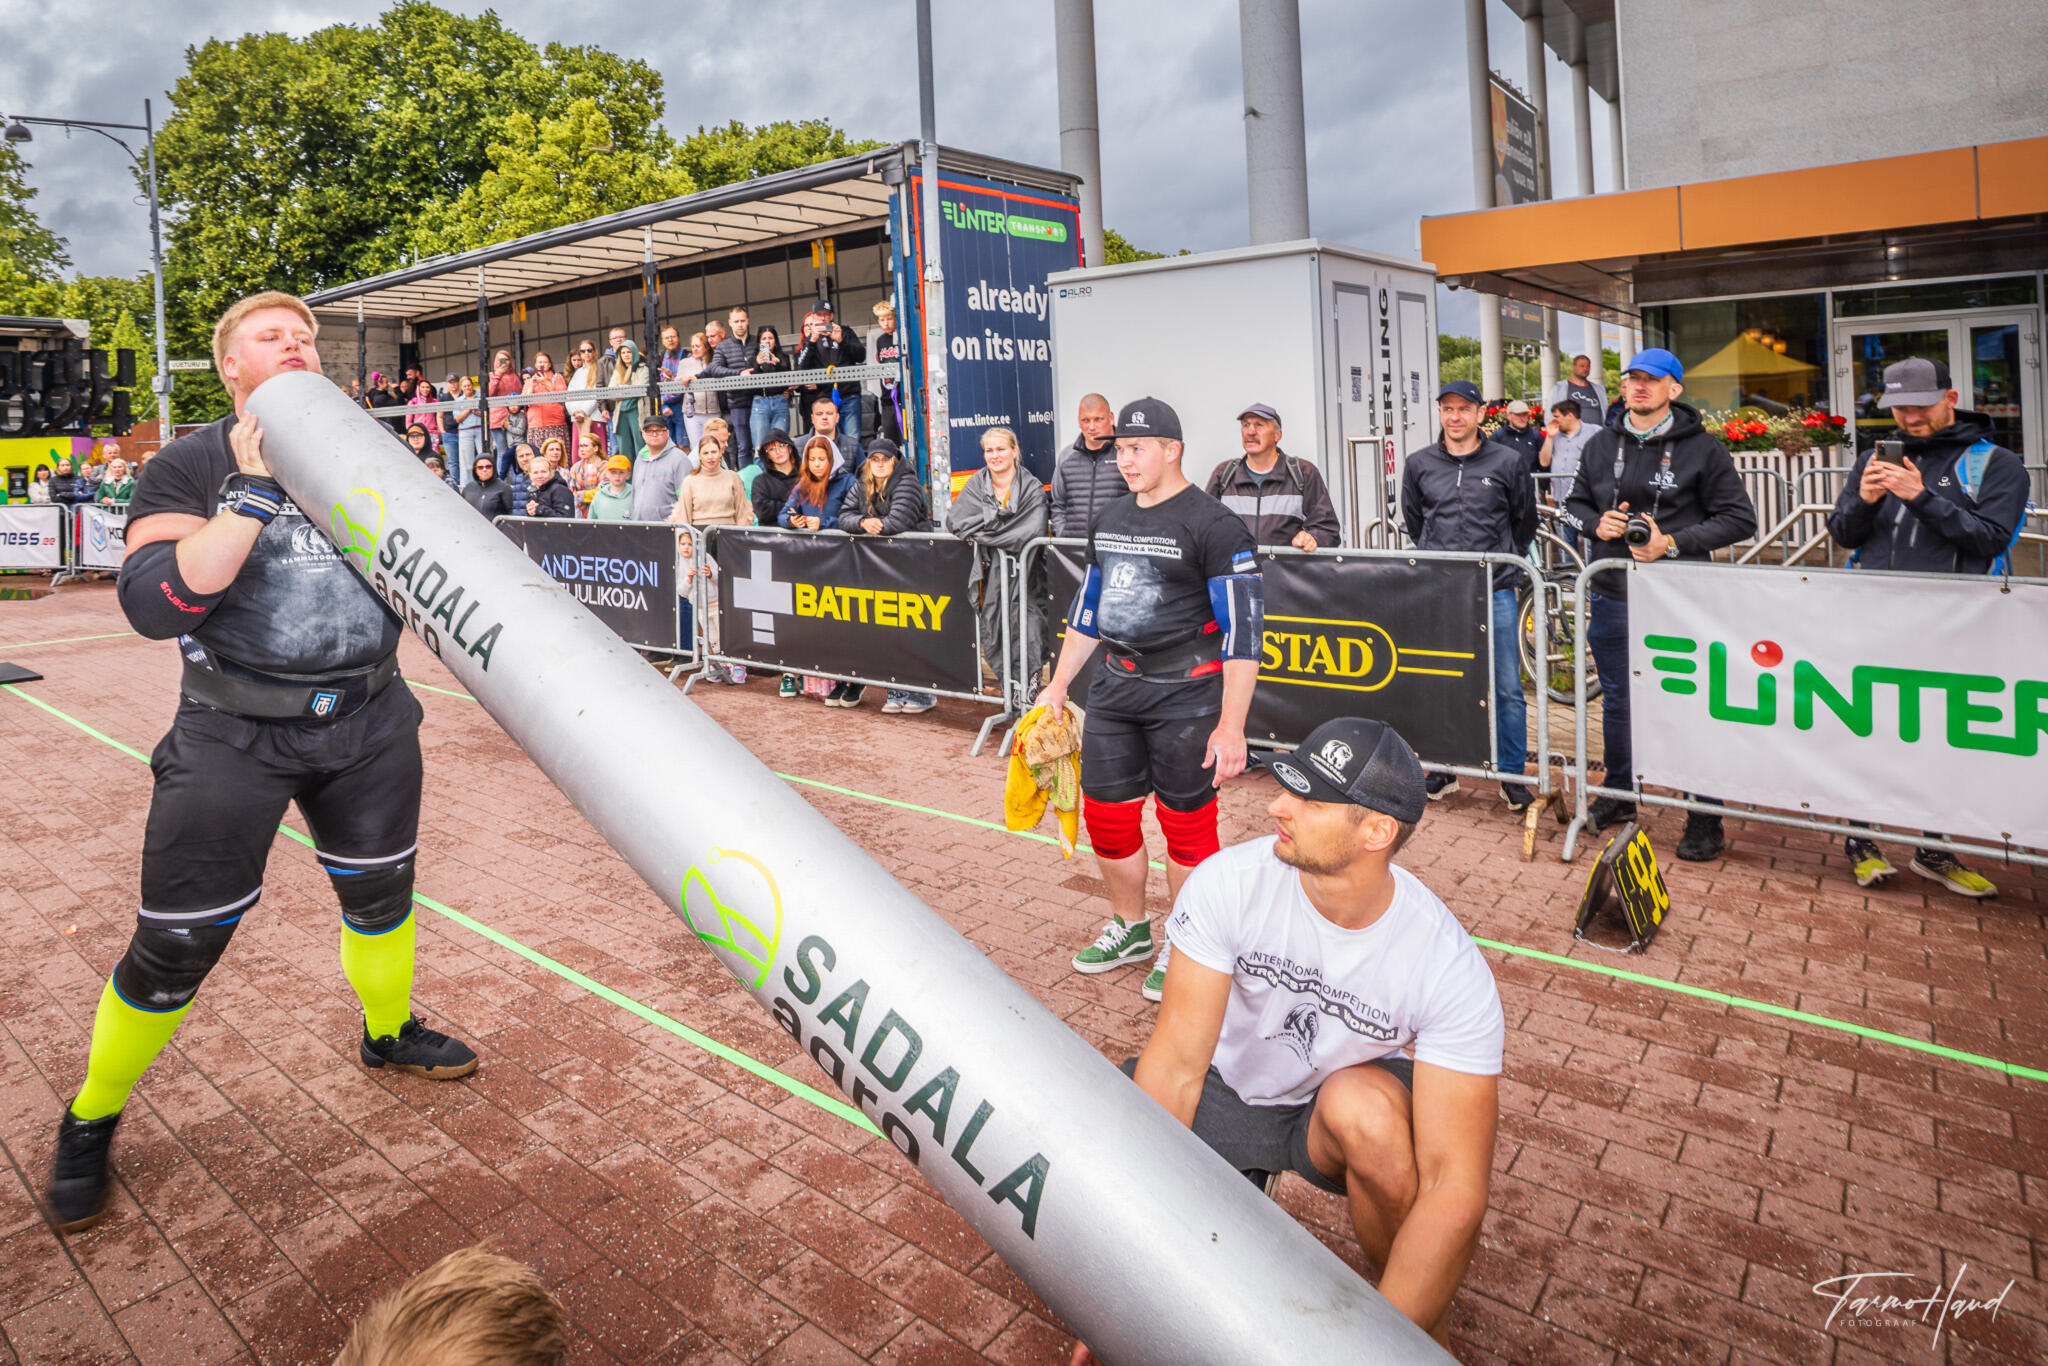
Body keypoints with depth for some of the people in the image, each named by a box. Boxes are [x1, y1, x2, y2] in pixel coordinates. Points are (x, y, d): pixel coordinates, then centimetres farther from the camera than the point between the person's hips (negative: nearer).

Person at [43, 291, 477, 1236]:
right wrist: (255, 491, -26)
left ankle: (390, 1032, 45)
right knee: (176, 945, 2)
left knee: (380, 890, 18)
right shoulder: (192, 466, -7)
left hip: (367, 721, 4)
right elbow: (153, 605, -21)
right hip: (235, 733, -3)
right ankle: (89, 1123, 26)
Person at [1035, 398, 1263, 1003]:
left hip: (1186, 694, -7)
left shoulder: (1213, 524, -12)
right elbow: (1087, 608, 21)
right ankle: (1130, 929, 33)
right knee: (1105, 812, 11)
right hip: (1114, 686, 7)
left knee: (1186, 822, 2)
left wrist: (1230, 725, -22)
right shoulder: (1110, 519, 12)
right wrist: (1059, 685, 18)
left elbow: (1242, 630, -16)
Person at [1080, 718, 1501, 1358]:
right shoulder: (1229, 881, -25)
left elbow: (1456, 1186, -30)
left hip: (1333, 1110, -1)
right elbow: (1176, 1065, -27)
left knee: (1365, 1105, -37)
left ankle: (1425, 1328, -6)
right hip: (1228, 1087, 2)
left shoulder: (1451, 966, -27)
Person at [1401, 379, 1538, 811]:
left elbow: (1525, 522, 14)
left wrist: (1503, 562, 13)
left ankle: (1512, 774, 13)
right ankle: (1444, 768, 21)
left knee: (1506, 689, 1)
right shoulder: (1419, 464, 7)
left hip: (1495, 590, -2)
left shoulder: (1508, 462, 2)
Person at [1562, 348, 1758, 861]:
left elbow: (1739, 519, -4)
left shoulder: (1702, 449, -3)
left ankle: (1705, 817, 11)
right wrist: (1597, 523, -4)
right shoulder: (1600, 446, 9)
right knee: (1617, 699, 16)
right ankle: (1619, 792, 33)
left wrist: (1673, 543, -16)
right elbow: (1575, 504, 19)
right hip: (1611, 594, 4)